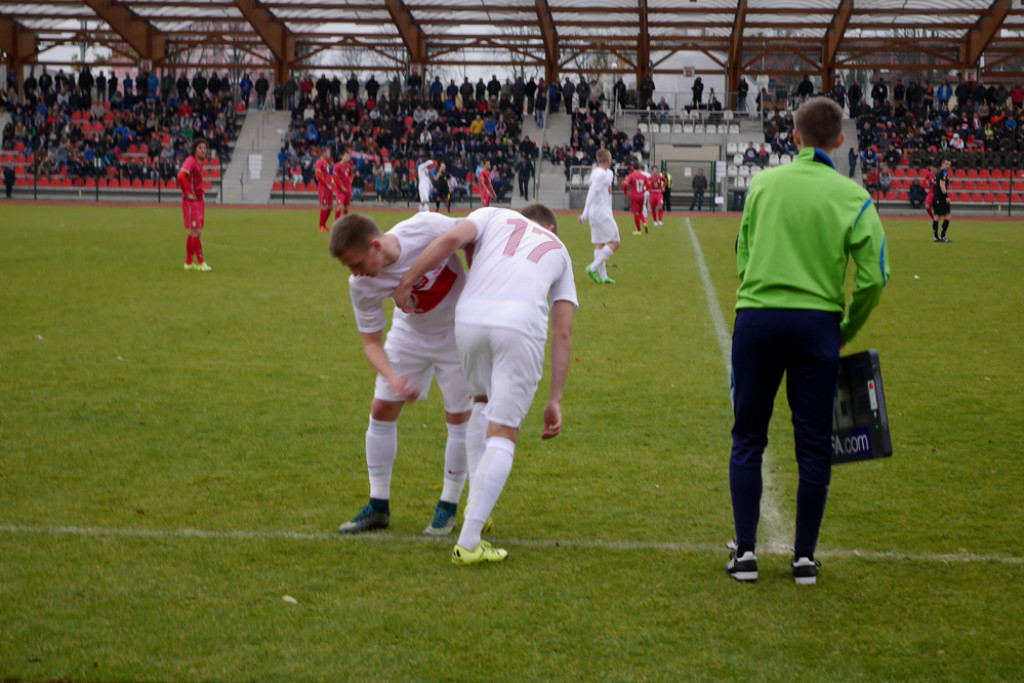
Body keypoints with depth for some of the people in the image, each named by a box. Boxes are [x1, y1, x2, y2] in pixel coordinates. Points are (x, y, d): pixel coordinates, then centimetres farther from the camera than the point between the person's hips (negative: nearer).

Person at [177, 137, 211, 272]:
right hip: (191, 201, -9)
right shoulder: (190, 161, -15)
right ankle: (201, 263, -5)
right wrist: (186, 193, -23)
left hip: (199, 200, 9)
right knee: (196, 232, -7)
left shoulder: (200, 162, 13)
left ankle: (189, 262, 19)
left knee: (193, 233, 13)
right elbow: (181, 176, -30)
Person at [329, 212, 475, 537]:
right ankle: (378, 505, 14)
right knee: (381, 409, 0)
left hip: (458, 330, -3)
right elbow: (371, 341, -14)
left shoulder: (428, 227, -35)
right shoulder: (362, 286, -24)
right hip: (410, 332, 3)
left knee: (459, 416, -4)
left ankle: (448, 508, 12)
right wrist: (393, 379, -32)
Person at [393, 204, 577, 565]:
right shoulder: (559, 251, 31)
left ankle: (477, 502, 26)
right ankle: (468, 542, -4)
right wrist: (555, 401, 19)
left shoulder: (494, 215, 29)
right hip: (522, 327, -1)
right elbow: (562, 332, 22)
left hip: (470, 318, 1)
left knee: (480, 403, 29)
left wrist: (405, 282, 10)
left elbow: (451, 239, 5)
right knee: (503, 434, 3)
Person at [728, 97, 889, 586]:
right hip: (816, 322, -1)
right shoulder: (852, 196, 0)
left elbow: (742, 255, 8)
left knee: (748, 439, 10)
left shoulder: (763, 183, 5)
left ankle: (745, 551, 9)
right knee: (814, 445, 8)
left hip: (756, 318, 1)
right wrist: (846, 331, 9)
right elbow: (873, 277, -4)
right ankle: (805, 556, 14)